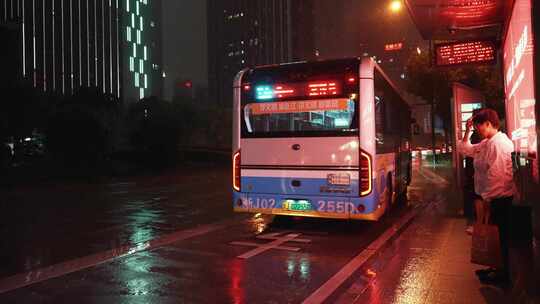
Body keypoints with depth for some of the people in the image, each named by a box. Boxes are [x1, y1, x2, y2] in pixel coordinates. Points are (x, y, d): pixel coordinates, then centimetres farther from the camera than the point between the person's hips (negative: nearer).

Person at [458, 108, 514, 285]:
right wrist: (468, 131, 10)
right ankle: (498, 268, 34)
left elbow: (496, 174, -26)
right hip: (495, 198, 10)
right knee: (497, 235, 19)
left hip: (499, 199, -10)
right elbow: (466, 149, 21)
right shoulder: (488, 143, 10)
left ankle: (503, 275, 19)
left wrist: (487, 198, -20)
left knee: (501, 236, 4)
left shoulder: (498, 143, -21)